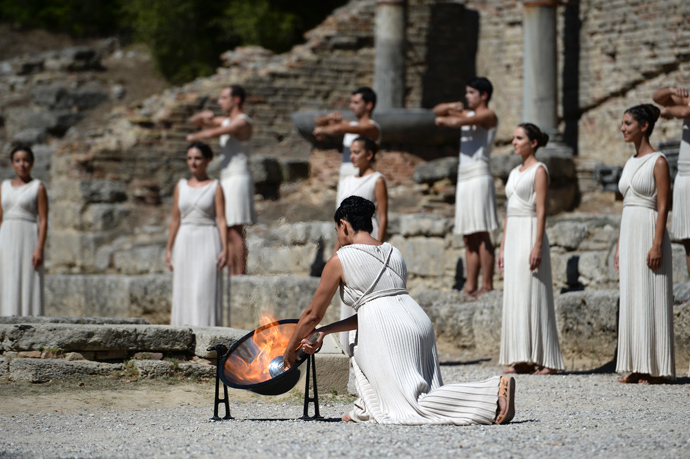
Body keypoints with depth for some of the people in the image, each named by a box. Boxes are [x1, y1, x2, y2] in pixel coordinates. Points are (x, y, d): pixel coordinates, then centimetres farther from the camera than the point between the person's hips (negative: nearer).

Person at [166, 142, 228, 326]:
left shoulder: (215, 187, 1)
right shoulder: (181, 187, 11)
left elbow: (221, 220, -3)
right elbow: (175, 220, 14)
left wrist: (225, 249, -12)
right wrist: (169, 249, 9)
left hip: (208, 242, -4)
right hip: (185, 243, 4)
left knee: (205, 290, -10)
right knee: (183, 292, 1)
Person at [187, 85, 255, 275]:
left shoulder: (243, 122, -11)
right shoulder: (226, 121, 18)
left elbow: (212, 133, -23)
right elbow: (194, 121, 24)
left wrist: (194, 137, -2)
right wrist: (204, 115, 1)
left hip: (238, 180, -10)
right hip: (226, 181, 10)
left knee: (235, 231, -13)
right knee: (228, 232, 6)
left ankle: (240, 275, -15)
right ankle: (233, 275, 6)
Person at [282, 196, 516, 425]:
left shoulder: (339, 261, 5)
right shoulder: (394, 253, 24)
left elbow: (313, 314, 12)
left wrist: (291, 349, 28)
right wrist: (325, 332, 32)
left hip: (387, 334, -7)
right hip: (419, 321, 7)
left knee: (416, 408, -12)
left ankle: (493, 393, -29)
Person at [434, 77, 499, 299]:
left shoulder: (488, 116, -4)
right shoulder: (468, 113, 21)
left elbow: (459, 122, -19)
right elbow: (437, 110, 28)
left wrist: (444, 120, 2)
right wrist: (451, 107, 7)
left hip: (479, 178, -8)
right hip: (463, 179, 9)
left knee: (481, 235, -11)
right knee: (469, 238, 6)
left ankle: (487, 287, -12)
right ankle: (470, 287, 6)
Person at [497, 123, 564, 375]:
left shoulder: (539, 170, -6)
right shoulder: (514, 173, 18)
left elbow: (541, 210, -13)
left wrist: (537, 245, -21)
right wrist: (503, 247, 17)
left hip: (531, 233, -8)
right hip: (513, 235, 8)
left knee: (533, 297, -9)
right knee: (515, 297, 5)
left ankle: (545, 360, -7)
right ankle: (521, 359, 6)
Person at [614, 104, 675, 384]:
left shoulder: (658, 162, -8)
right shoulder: (630, 164, 15)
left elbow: (663, 206, -13)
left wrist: (657, 245, -20)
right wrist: (619, 246, 16)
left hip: (649, 232, -8)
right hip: (628, 233, 8)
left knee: (650, 299, -6)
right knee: (630, 299, 6)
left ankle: (655, 368, -3)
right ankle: (635, 367, 9)